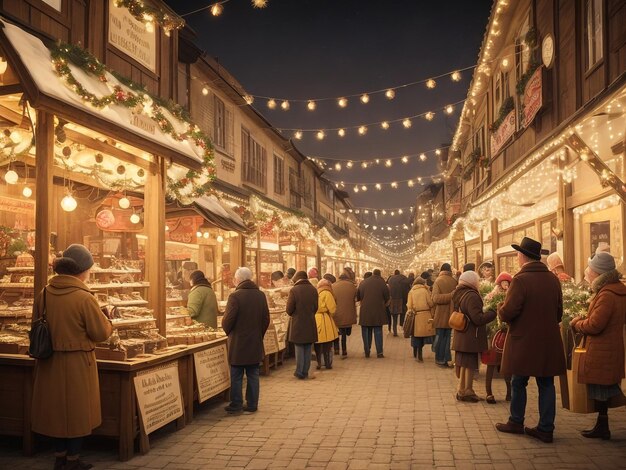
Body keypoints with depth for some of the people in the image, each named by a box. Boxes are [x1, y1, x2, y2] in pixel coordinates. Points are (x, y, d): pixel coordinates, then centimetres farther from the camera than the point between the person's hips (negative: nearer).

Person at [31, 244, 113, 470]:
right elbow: (101, 333, -14)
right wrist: (108, 322, 6)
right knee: (77, 410, 11)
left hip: (50, 363, 6)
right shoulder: (84, 297, -20)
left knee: (56, 407, 19)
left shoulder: (44, 293, -3)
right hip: (77, 363, -5)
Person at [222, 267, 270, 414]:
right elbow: (266, 319, 7)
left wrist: (229, 332, 4)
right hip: (256, 343, 5)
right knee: (253, 375, 12)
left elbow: (227, 320, -16)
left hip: (238, 343, -5)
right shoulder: (261, 295, 3)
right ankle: (252, 405, 17)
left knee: (236, 377, 5)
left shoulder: (235, 296, -15)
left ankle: (236, 406, 11)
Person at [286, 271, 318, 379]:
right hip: (310, 325, 3)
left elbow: (289, 310, -9)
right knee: (308, 350, 11)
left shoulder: (294, 290, -13)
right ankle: (305, 373, 16)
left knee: (299, 349, 7)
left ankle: (300, 373, 12)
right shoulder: (313, 290, 0)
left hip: (298, 324, -3)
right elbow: (316, 307, 7)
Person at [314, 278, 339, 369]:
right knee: (327, 344, 4)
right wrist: (331, 316, 10)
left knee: (317, 344, 12)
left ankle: (319, 363, 17)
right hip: (324, 320, -5)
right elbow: (332, 309, -8)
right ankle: (328, 364, 8)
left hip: (314, 320, 5)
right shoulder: (327, 294, -7)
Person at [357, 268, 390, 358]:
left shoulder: (363, 283, 4)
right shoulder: (382, 283, -3)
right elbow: (387, 298, 2)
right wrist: (383, 304, 21)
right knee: (378, 332, 6)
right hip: (378, 311, -1)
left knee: (366, 332, 11)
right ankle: (379, 352, 4)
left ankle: (367, 351, 14)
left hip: (365, 311, 2)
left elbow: (358, 297, 10)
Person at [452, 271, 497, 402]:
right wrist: (493, 312, -14)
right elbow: (478, 319, -25)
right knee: (469, 364, 2)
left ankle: (462, 390, 25)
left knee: (464, 364, 16)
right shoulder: (471, 296, -22)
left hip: (462, 337, 9)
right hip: (470, 338, -9)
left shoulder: (460, 294, 8)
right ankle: (466, 392, 11)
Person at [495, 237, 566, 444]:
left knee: (519, 383, 10)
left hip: (524, 341, -5)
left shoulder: (520, 280, -18)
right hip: (548, 342, 6)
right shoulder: (553, 279, 3)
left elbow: (508, 312, -19)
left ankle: (516, 423, 23)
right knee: (546, 384, 11)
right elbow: (559, 312, 11)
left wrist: (500, 309, 2)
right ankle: (546, 429, 16)